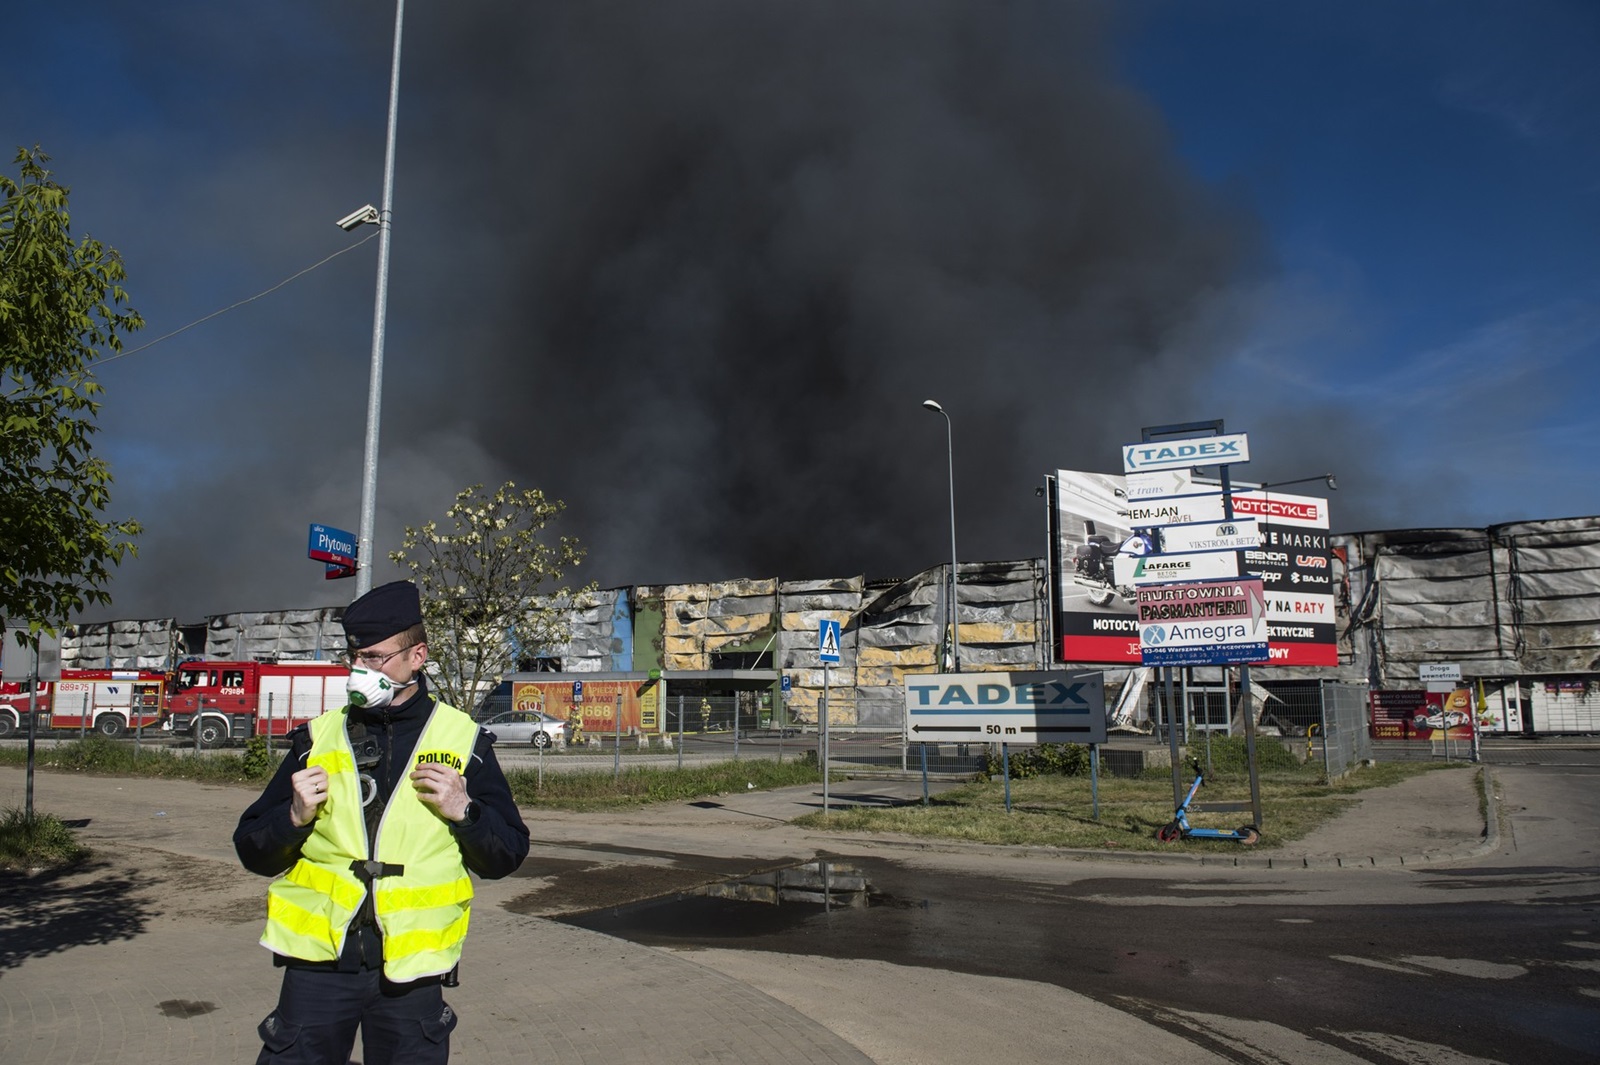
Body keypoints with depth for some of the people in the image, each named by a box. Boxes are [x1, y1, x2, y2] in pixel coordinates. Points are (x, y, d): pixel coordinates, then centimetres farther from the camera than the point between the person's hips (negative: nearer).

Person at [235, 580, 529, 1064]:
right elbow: (253, 852, 10)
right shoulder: (318, 738, 6)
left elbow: (508, 855, 5)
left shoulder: (462, 739, 2)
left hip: (411, 968, -1)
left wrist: (464, 811, -13)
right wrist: (294, 816, -10)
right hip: (319, 960, 1)